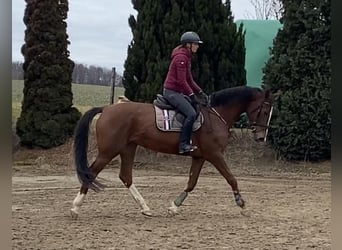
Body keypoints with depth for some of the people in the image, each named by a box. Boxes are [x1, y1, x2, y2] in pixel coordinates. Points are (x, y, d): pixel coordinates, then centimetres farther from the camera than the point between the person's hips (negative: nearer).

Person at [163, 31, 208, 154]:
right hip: (171, 91, -11)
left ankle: (187, 142, 12)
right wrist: (192, 95, -17)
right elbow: (181, 81, -20)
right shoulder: (181, 57, -16)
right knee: (191, 114, -23)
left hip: (178, 92, 11)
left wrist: (200, 92, 12)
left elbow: (189, 80, 20)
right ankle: (183, 145, -21)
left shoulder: (186, 57, 16)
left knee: (198, 109, 12)